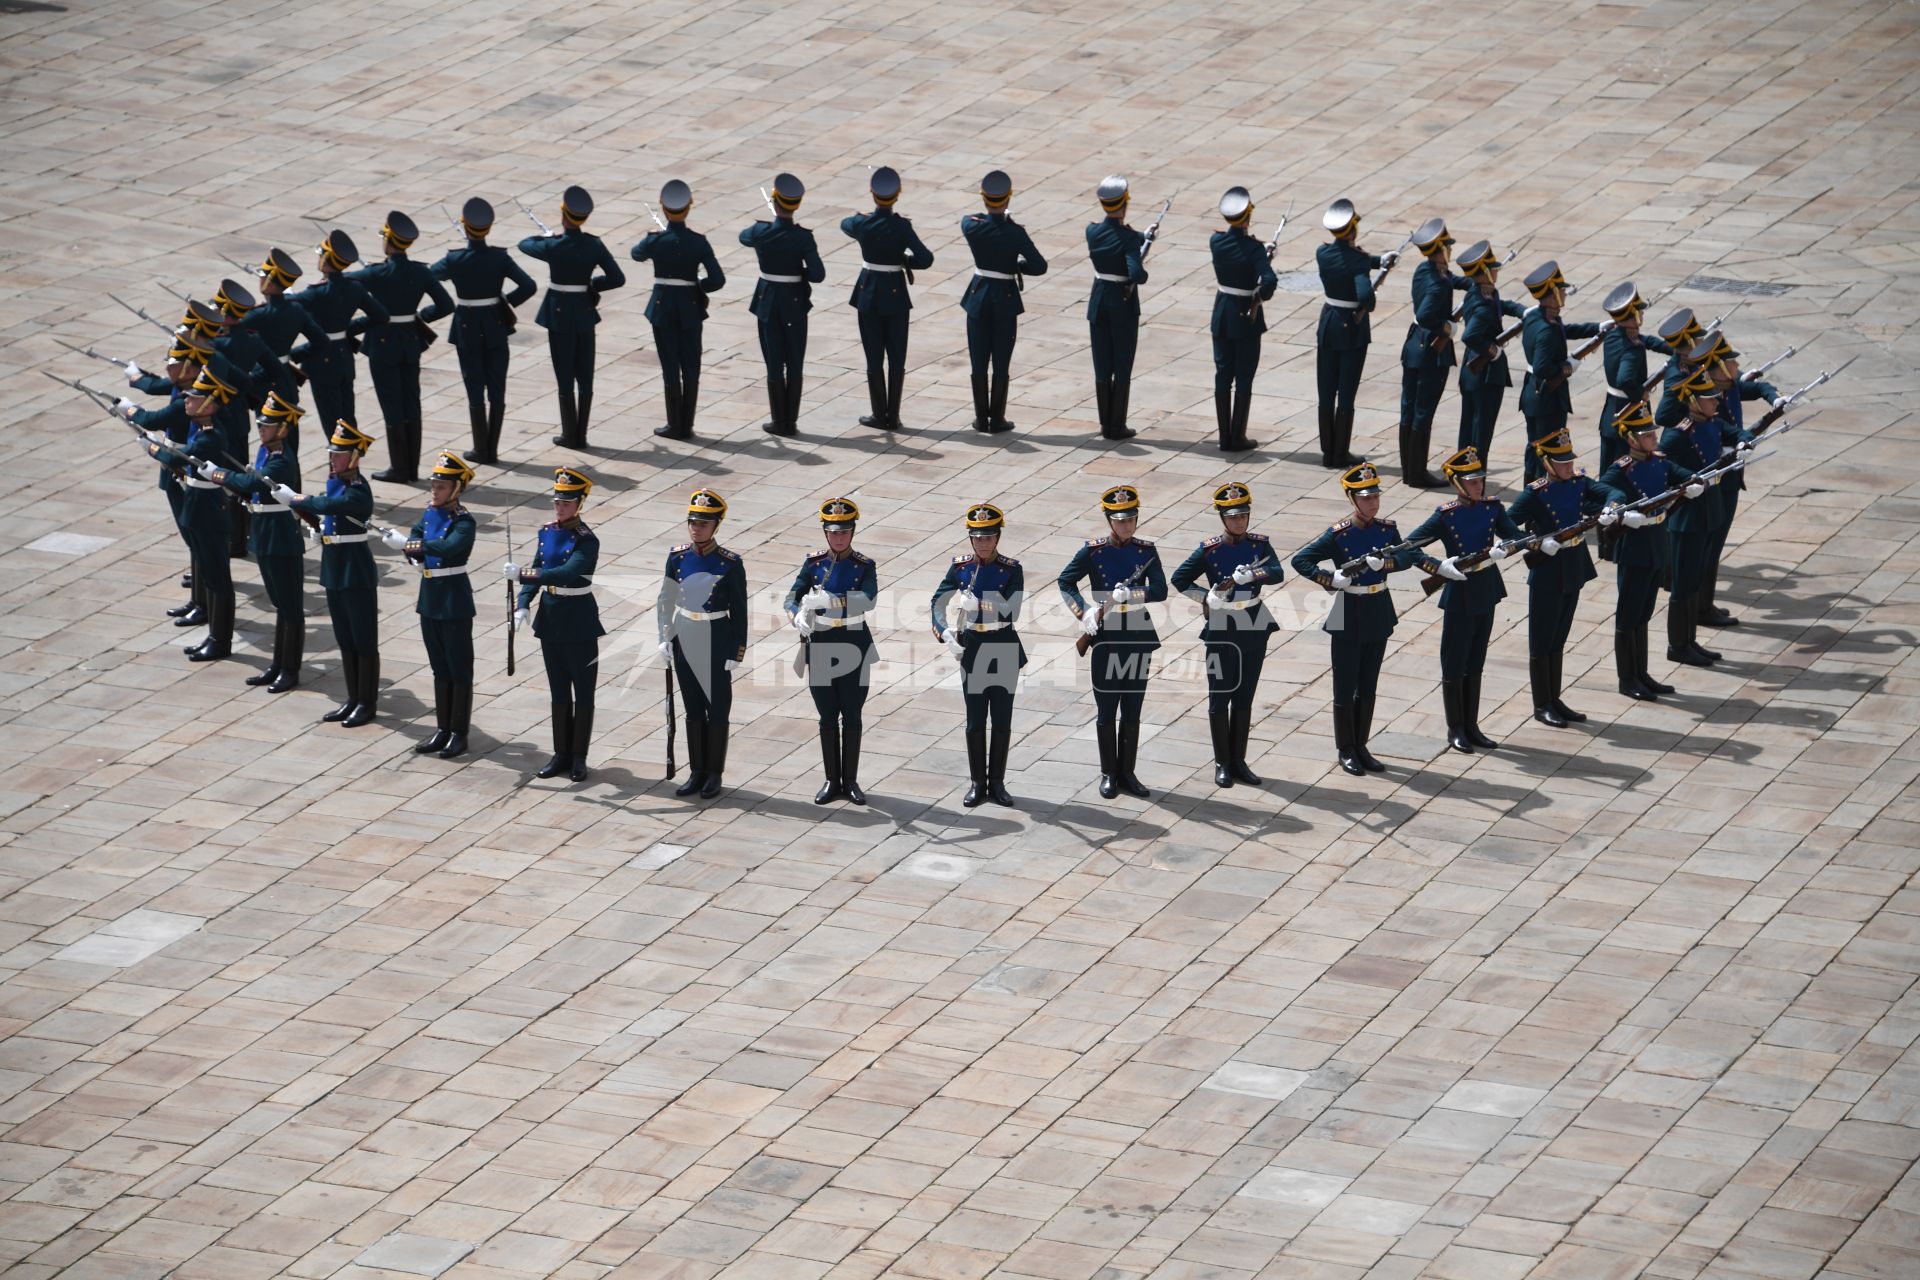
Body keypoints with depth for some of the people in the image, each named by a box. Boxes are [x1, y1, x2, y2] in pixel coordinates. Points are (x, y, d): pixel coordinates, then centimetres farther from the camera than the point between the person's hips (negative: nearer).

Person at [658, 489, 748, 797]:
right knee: (693, 709, 12)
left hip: (716, 644, -4)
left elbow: (739, 612, -8)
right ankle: (697, 772, 21)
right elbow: (666, 600, 7)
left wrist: (736, 652, -9)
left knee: (717, 710, 5)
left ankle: (714, 775, 14)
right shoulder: (678, 557, 0)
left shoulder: (731, 564, -11)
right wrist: (665, 639, 3)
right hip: (684, 642, 4)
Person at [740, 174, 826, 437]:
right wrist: (799, 272, 3)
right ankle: (791, 422, 10)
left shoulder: (761, 232, -10)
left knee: (774, 364, 8)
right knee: (795, 364, 8)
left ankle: (779, 422, 10)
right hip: (795, 304, -1)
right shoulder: (803, 237, -15)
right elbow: (818, 274, -17)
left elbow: (744, 237, 14)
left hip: (768, 303, 1)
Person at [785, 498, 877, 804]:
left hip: (855, 644, -1)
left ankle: (850, 780, 14)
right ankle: (831, 780, 15)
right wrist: (799, 617, -31)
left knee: (851, 716, 5)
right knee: (828, 716, 7)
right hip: (821, 644, 1)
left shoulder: (864, 566, -3)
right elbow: (791, 599, -8)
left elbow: (867, 598, -23)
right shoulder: (814, 563, 1)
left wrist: (827, 599, -35)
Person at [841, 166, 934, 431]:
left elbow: (845, 224, 16)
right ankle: (893, 416, 10)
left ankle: (880, 415, 12)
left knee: (874, 358, 8)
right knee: (897, 357, 8)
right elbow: (926, 259, -17)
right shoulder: (902, 227, -15)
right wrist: (904, 260, 2)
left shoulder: (861, 224, -9)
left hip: (868, 293, 1)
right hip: (896, 294, -1)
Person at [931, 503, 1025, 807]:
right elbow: (939, 603, -3)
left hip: (1004, 651, -1)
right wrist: (947, 635, -18)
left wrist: (977, 605, -29)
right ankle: (977, 783, 12)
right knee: (975, 721, 5)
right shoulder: (960, 567, 0)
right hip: (972, 649, 1)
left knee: (1002, 720, 4)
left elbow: (1011, 613, -16)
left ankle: (997, 782, 13)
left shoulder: (1012, 569, -6)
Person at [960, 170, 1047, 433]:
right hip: (1005, 300, -2)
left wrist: (992, 217, 29)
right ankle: (997, 419, 10)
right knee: (1000, 363, 6)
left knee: (979, 362, 10)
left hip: (978, 298, 2)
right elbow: (1039, 266, -13)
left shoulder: (971, 226, -9)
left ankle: (981, 418, 15)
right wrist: (1015, 265, 3)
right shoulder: (1015, 233, -15)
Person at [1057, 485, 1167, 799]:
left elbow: (1160, 591, -7)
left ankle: (1127, 773, 16)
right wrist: (1084, 612, -16)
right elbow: (1065, 582, -1)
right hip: (1106, 637, -2)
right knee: (1107, 709, 4)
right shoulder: (1093, 551, -5)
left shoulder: (1146, 551, 1)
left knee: (1132, 709, 8)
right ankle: (1109, 774, 13)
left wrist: (1132, 594, -26)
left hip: (1139, 636, 2)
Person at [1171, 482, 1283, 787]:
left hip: (1254, 629, 2)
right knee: (1220, 699, 2)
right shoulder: (1210, 550, -6)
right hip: (1221, 632, -2)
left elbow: (1277, 573, -17)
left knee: (1244, 698, 9)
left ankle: (1239, 761, 18)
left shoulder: (1260, 544, 0)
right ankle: (1222, 764, 10)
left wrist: (1250, 575, -34)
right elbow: (1179, 579, -2)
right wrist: (1207, 596, -14)